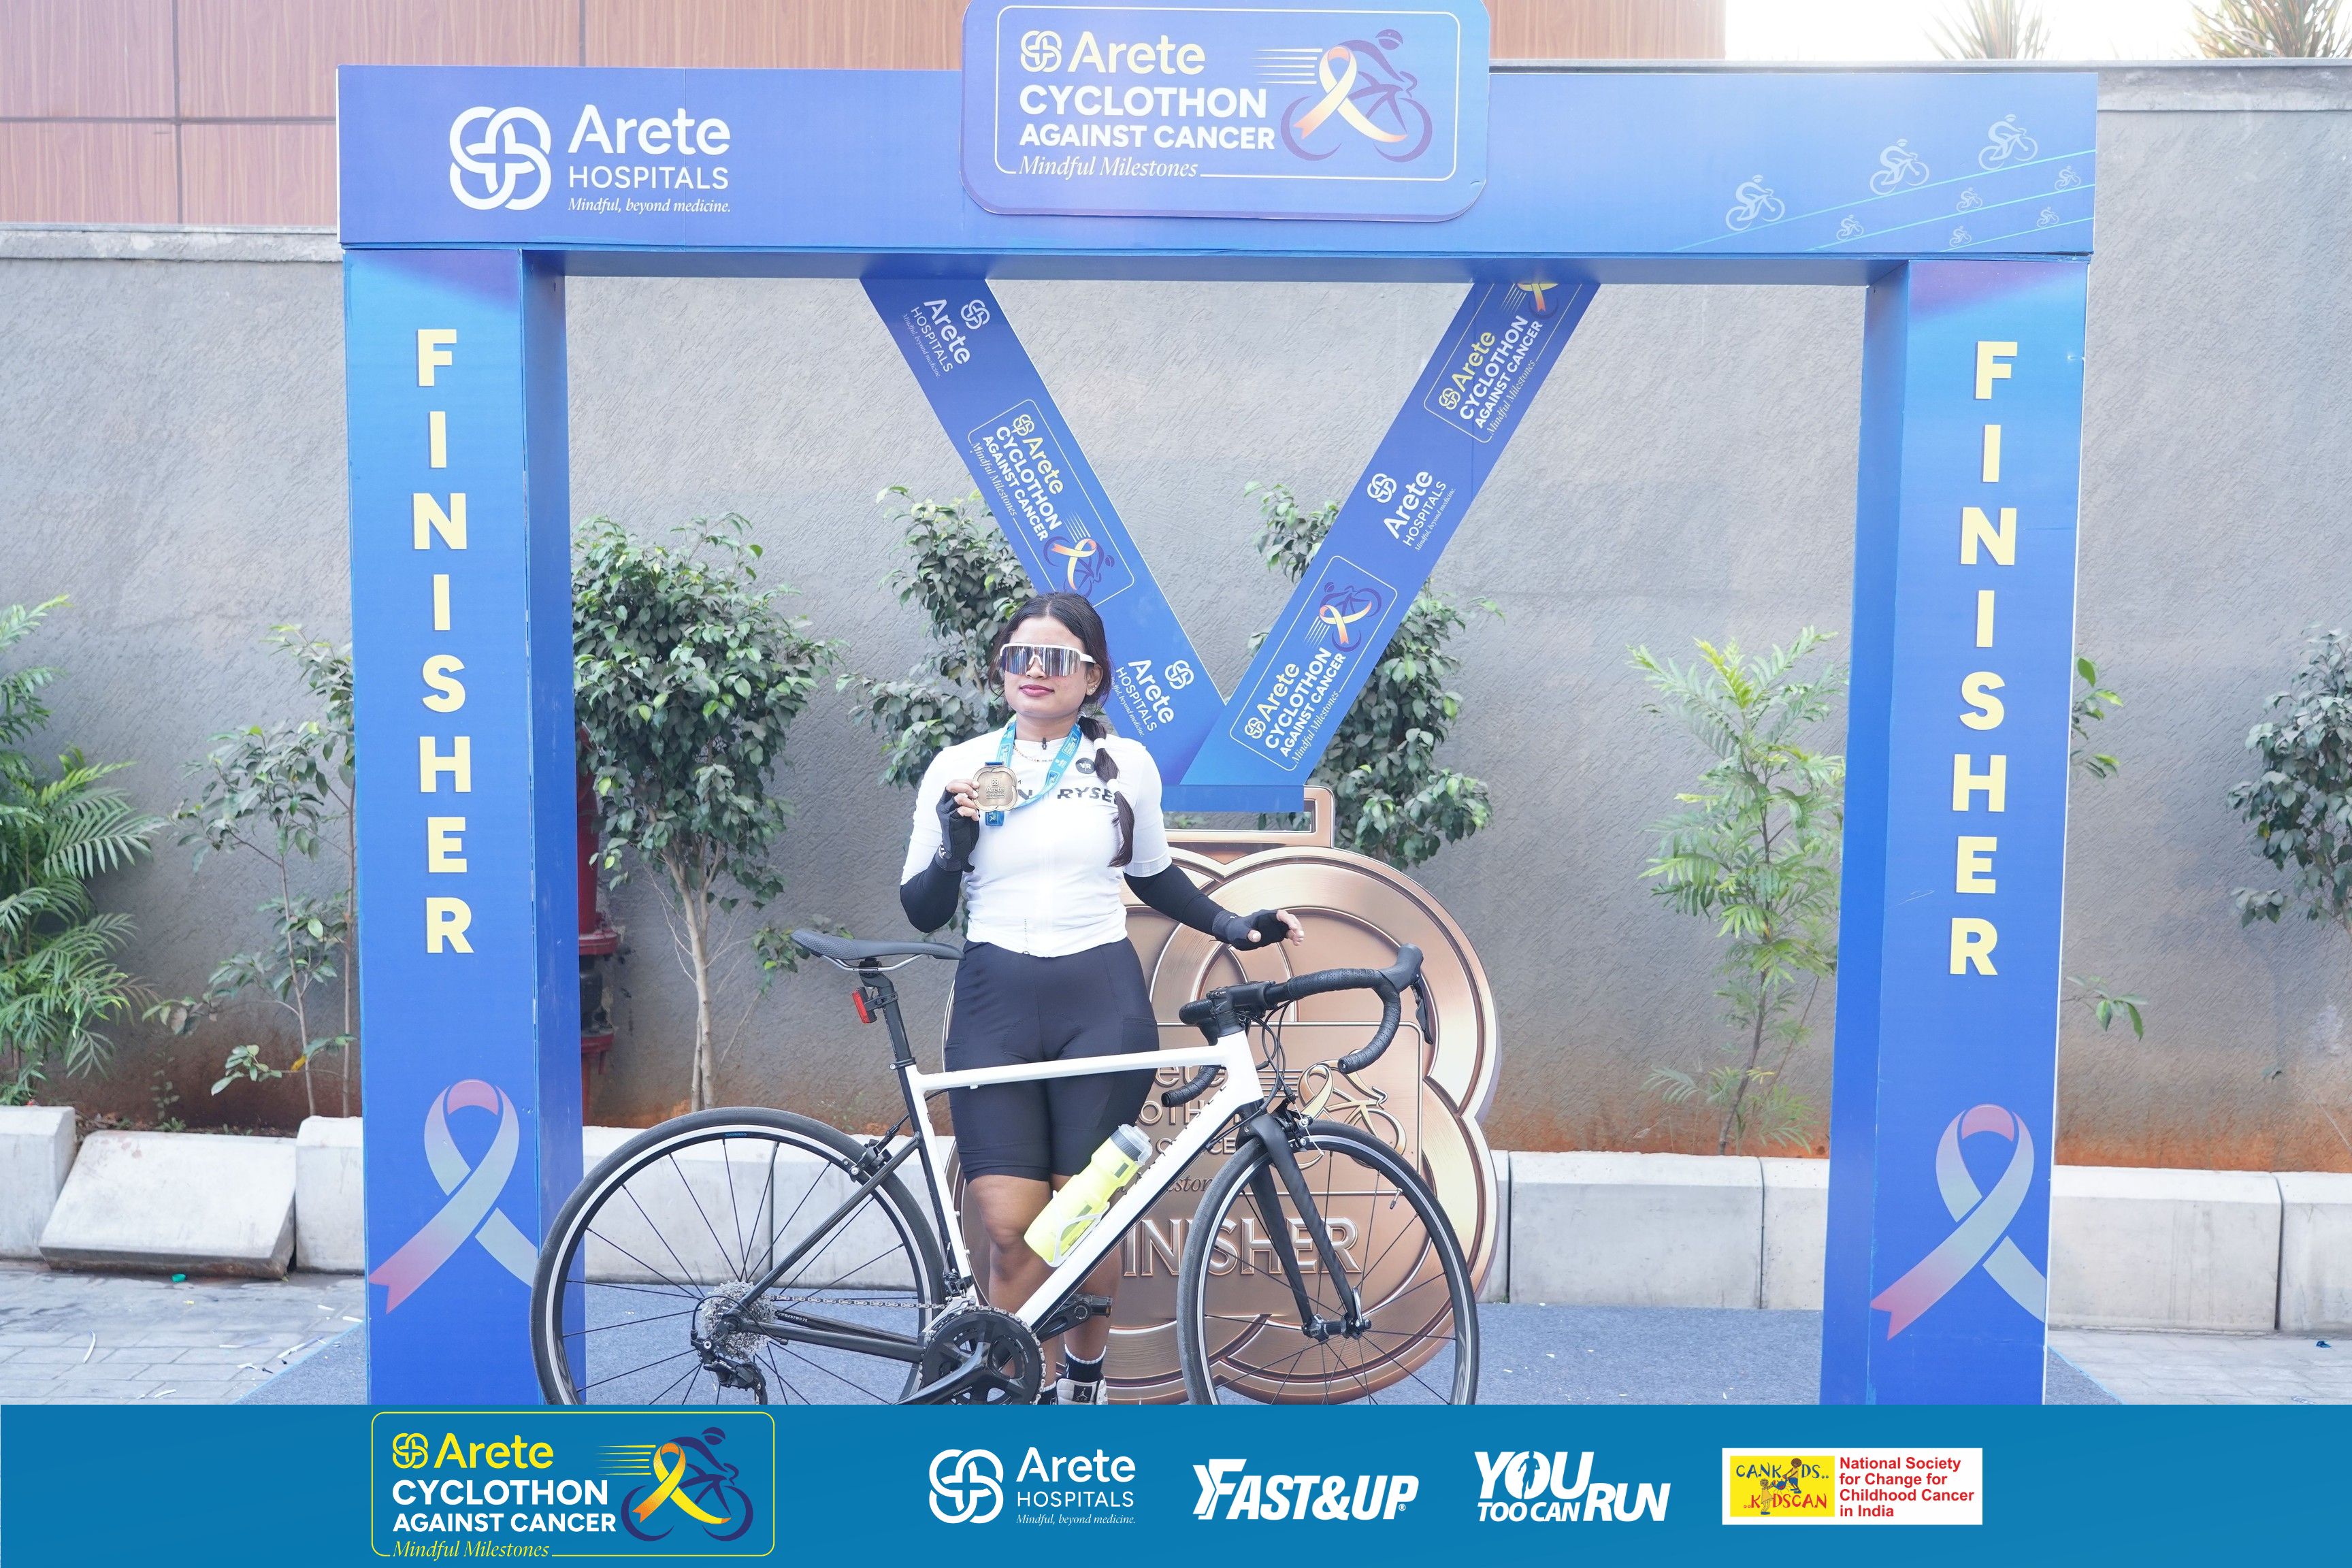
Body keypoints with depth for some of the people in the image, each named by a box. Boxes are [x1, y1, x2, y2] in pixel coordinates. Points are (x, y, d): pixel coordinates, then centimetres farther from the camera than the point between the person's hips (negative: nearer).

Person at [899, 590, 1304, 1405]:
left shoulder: (1126, 764, 5)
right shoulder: (959, 768, 4)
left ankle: (1084, 1375, 31)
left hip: (1102, 1007, 0)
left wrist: (1233, 925, 9)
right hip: (994, 1006, 0)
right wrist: (955, 846, -13)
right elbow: (922, 910, 5)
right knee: (1012, 1229, -7)